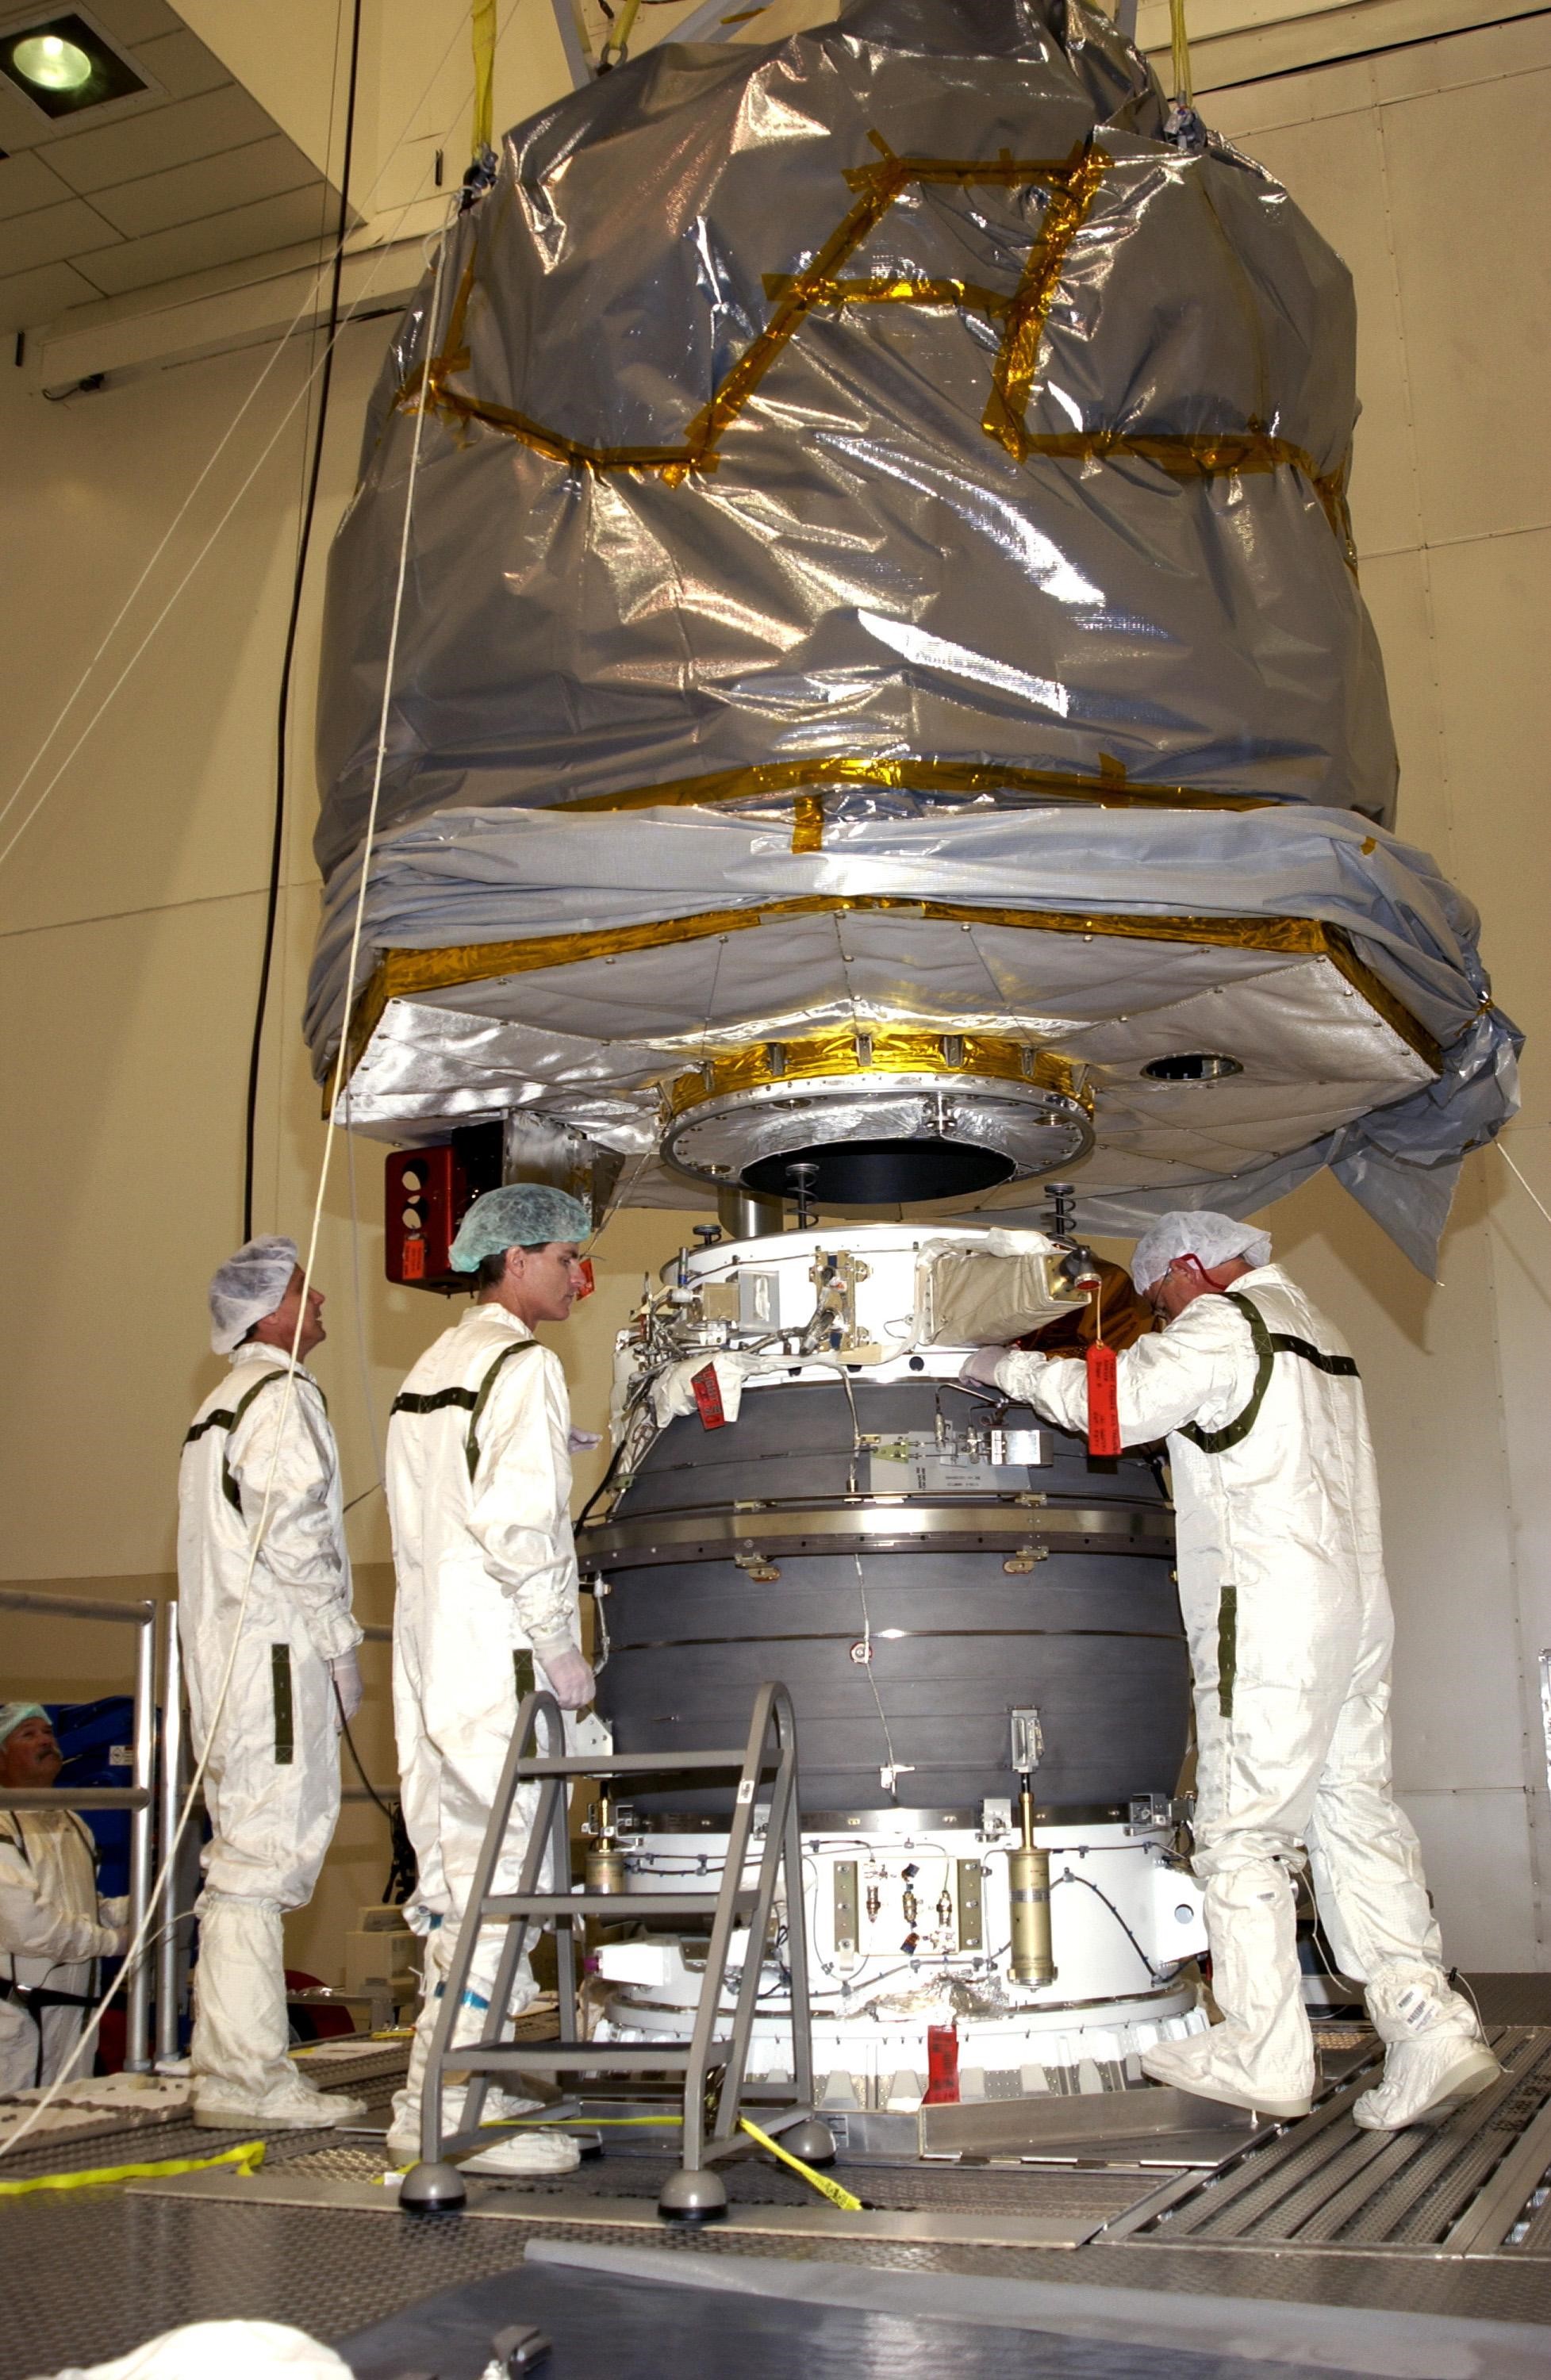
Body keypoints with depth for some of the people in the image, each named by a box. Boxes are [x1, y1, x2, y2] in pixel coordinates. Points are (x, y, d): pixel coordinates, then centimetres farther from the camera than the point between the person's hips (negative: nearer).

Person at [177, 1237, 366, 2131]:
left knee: (250, 1861, 12)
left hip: (227, 1658, 10)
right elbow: (291, 1533, -18)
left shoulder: (225, 1405, 22)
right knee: (265, 1851, -9)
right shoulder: (284, 1396, -8)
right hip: (277, 1654, -10)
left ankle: (234, 2065, 17)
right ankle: (247, 2075, -7)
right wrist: (340, 1645, -11)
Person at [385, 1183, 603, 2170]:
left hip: (434, 1656, 9)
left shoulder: (430, 1369, 17)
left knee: (459, 1876, 13)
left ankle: (458, 2091, 20)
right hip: (501, 1658, -9)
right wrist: (561, 1645, -14)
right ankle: (440, 2110, -3)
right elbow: (516, 1522, -21)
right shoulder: (524, 1365, -10)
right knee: (501, 1877, -6)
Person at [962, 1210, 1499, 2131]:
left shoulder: (1223, 1322, -4)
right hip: (1357, 1606, 9)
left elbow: (1112, 1401, -12)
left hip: (1268, 1615, -9)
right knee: (1357, 1815, 7)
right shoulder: (1313, 1329, 24)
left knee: (1245, 1833, -3)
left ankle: (1265, 2056, 0)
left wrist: (1009, 1366, 3)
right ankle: (1432, 2028, 1)